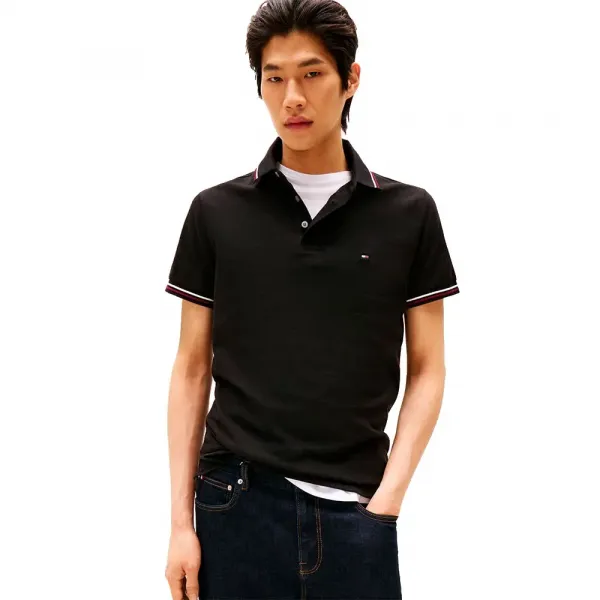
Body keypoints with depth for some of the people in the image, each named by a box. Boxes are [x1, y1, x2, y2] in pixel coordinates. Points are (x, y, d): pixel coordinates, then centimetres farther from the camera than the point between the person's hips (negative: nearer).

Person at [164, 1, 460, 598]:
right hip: (237, 504, 0)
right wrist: (181, 522, 0)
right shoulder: (216, 212, 3)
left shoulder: (409, 213, 2)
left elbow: (426, 370, 4)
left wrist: (387, 500, -7)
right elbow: (192, 370, 5)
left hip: (354, 509, 0)